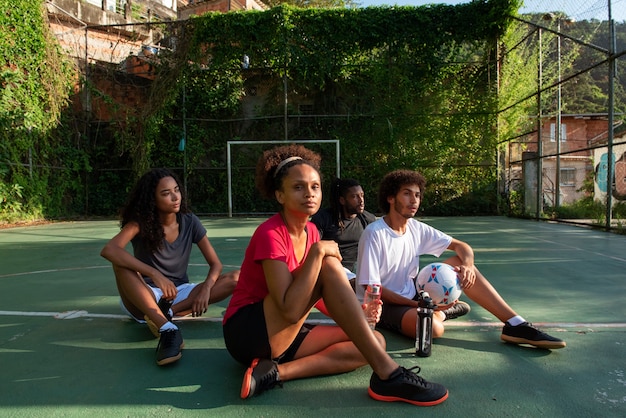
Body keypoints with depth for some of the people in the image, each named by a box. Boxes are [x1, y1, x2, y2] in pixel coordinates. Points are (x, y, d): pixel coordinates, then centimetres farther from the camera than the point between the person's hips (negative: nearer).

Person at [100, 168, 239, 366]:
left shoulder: (190, 221, -6)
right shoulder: (141, 222, -13)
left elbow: (215, 264, -6)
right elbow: (109, 250, -32)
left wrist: (206, 289, -27)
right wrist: (154, 274, -42)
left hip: (180, 294, 3)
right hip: (144, 299, -2)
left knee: (237, 278, -18)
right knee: (121, 262, -32)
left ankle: (168, 312, -26)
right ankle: (166, 329, -42)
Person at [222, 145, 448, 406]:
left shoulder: (311, 232, 6)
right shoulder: (270, 234, -19)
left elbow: (318, 297, 8)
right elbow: (291, 310, -28)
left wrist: (357, 311, -9)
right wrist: (318, 252, -26)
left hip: (280, 338, 8)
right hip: (249, 333, -8)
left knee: (376, 341, -5)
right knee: (328, 264, -24)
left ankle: (275, 372, -17)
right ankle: (387, 373, -26)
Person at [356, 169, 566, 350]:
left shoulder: (417, 229, -1)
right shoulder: (374, 234, -21)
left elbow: (461, 246, 5)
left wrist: (467, 266, -19)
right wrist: (417, 305, -27)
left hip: (410, 294, 7)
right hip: (382, 305, -7)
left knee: (462, 264, -5)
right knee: (433, 328, -36)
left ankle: (516, 325, -5)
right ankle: (440, 312, 1)